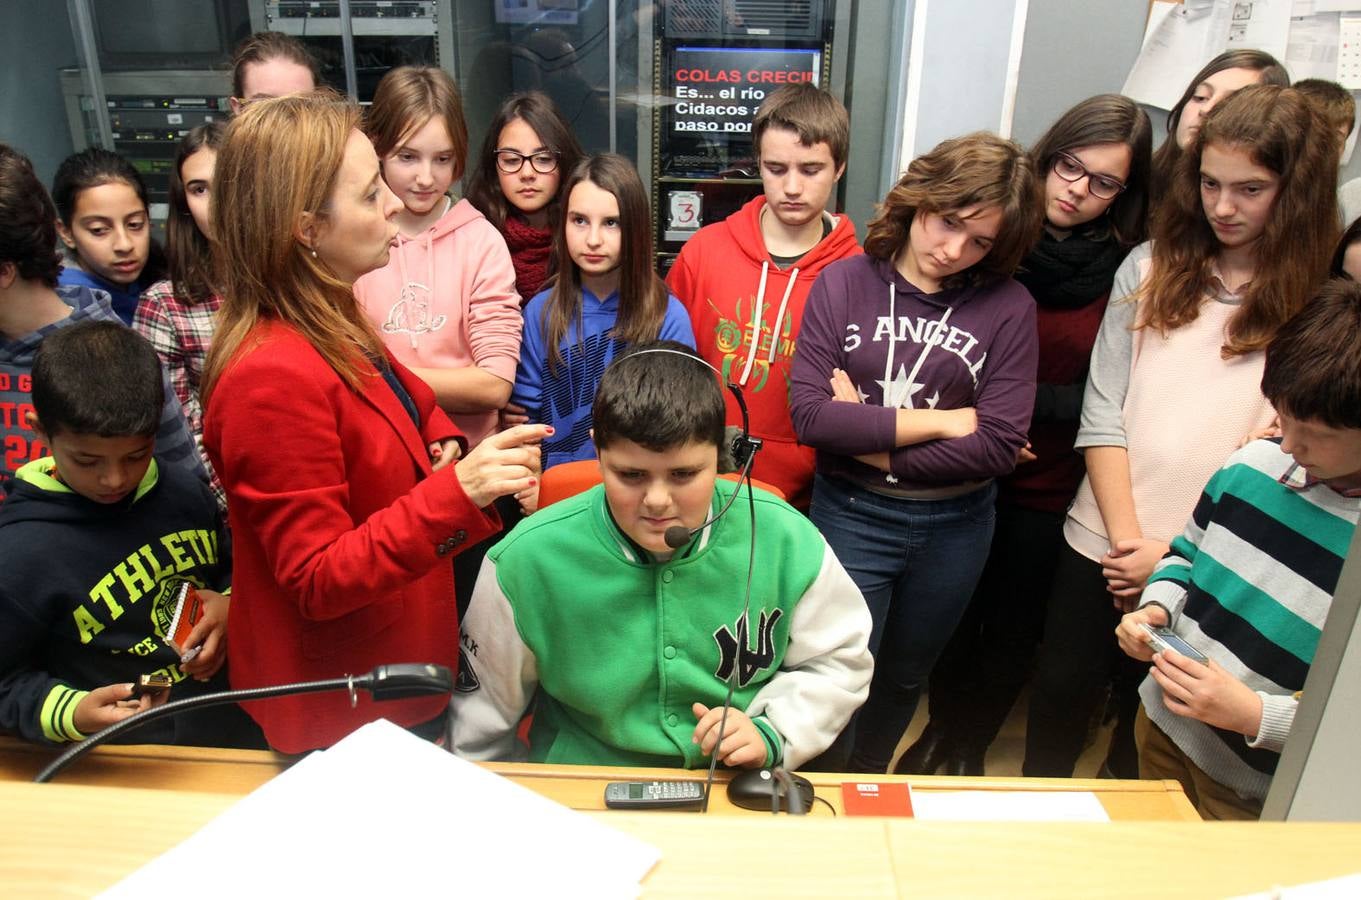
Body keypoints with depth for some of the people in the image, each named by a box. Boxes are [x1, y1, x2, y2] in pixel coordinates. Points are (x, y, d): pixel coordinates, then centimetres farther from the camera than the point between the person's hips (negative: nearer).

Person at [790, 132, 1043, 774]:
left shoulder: (1008, 307, -8)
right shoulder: (843, 283, -8)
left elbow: (1000, 445, -14)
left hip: (956, 525, 2)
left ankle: (868, 781, 51)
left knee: (907, 674, 23)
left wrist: (874, 446, -15)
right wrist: (937, 420, -16)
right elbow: (809, 414, -18)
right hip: (850, 514, -2)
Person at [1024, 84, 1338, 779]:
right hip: (1102, 544, 2)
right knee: (1060, 697, 14)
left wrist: (1175, 553, -13)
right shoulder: (1151, 268, 2)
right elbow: (1102, 415, -3)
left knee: (1145, 727, 15)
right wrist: (1127, 536, -10)